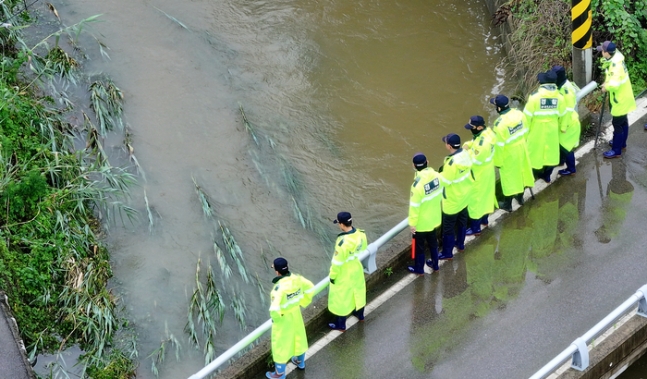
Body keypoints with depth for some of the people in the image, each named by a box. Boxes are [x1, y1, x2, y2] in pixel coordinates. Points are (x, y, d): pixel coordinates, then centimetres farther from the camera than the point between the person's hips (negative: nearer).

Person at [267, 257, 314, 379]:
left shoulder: (279, 287, -35)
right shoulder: (296, 278, -15)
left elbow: (275, 308, -38)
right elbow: (310, 288, 1)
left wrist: (274, 317, -16)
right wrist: (303, 303, 12)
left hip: (283, 318, -7)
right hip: (296, 313, 7)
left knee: (281, 343, 13)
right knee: (298, 336, 29)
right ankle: (300, 361, 55)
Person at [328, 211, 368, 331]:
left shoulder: (343, 242, -36)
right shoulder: (361, 235, -14)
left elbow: (337, 262, -25)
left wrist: (333, 275, -10)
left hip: (344, 274, -7)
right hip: (357, 270, 7)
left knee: (341, 297, 12)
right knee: (358, 291, 28)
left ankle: (340, 324, 26)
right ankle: (360, 314, 51)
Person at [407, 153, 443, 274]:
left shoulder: (418, 183, -32)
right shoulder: (436, 175, -13)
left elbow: (415, 206, -24)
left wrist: (412, 223, -12)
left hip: (421, 222, -6)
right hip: (434, 218, 6)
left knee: (419, 245, 15)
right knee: (433, 242, 26)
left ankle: (419, 268, 32)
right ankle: (435, 264, 42)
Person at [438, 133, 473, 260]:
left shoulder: (452, 163, -35)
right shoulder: (464, 154, -11)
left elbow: (444, 181, -26)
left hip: (453, 200, -8)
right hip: (464, 195, 8)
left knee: (448, 227, 8)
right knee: (462, 220, 27)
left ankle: (447, 253, 20)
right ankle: (460, 244, 45)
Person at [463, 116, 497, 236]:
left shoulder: (483, 142, -35)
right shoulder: (486, 132, -5)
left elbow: (476, 159, -31)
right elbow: (475, 144, 10)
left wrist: (467, 151, -19)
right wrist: (468, 145, -8)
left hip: (479, 175, -10)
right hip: (486, 172, 10)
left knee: (475, 199, 4)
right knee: (484, 195, 26)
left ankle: (475, 228, 15)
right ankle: (484, 219, 46)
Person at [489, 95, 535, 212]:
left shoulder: (500, 124, -31)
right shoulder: (519, 113, -12)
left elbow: (499, 145, -22)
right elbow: (525, 131, 3)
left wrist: (498, 161, -9)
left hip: (508, 154, -6)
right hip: (521, 148, 6)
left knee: (508, 177, 12)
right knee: (520, 172, 24)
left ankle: (507, 204, 27)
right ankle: (520, 197, 45)